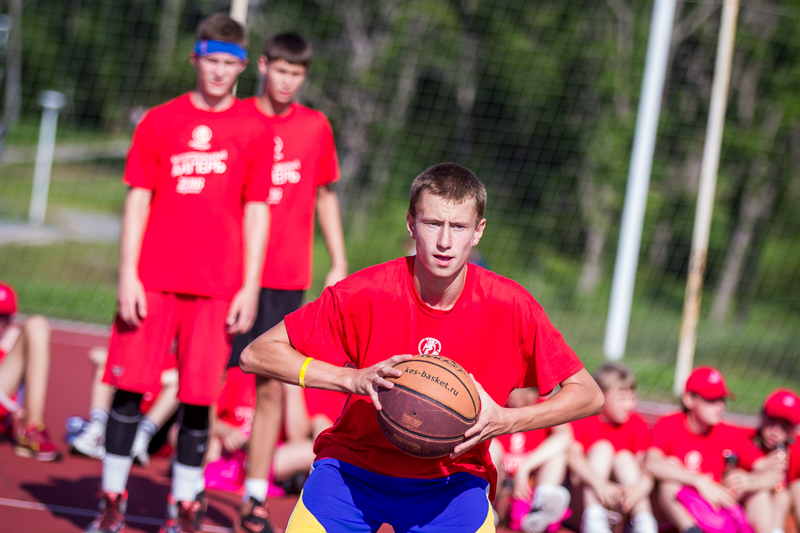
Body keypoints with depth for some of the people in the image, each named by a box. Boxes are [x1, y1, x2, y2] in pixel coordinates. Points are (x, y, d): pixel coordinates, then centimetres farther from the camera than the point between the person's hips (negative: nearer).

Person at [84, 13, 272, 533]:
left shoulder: (254, 129, 6)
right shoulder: (160, 121, 6)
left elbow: (256, 211, 6)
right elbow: (138, 199, 5)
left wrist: (250, 285, 0)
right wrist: (127, 274, -3)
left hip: (218, 285, 0)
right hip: (152, 278, 0)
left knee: (199, 397, 1)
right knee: (130, 386, 0)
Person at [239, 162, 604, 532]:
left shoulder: (510, 307, -13)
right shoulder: (365, 294, -17)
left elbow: (588, 395, -6)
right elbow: (256, 355, -14)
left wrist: (504, 421, -23)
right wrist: (353, 379, -27)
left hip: (452, 480, 1)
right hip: (354, 468, -1)